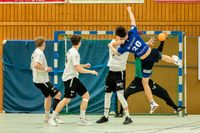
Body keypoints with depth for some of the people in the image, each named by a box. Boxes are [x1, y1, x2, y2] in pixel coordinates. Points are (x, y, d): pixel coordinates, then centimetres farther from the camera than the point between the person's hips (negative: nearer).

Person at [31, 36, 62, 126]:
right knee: (57, 94, -9)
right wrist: (46, 69, -20)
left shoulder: (35, 53, 13)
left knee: (48, 96, 21)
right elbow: (36, 65, -31)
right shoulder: (40, 53, -17)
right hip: (42, 80, -10)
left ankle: (47, 117, 26)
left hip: (38, 79, 10)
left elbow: (32, 66, 22)